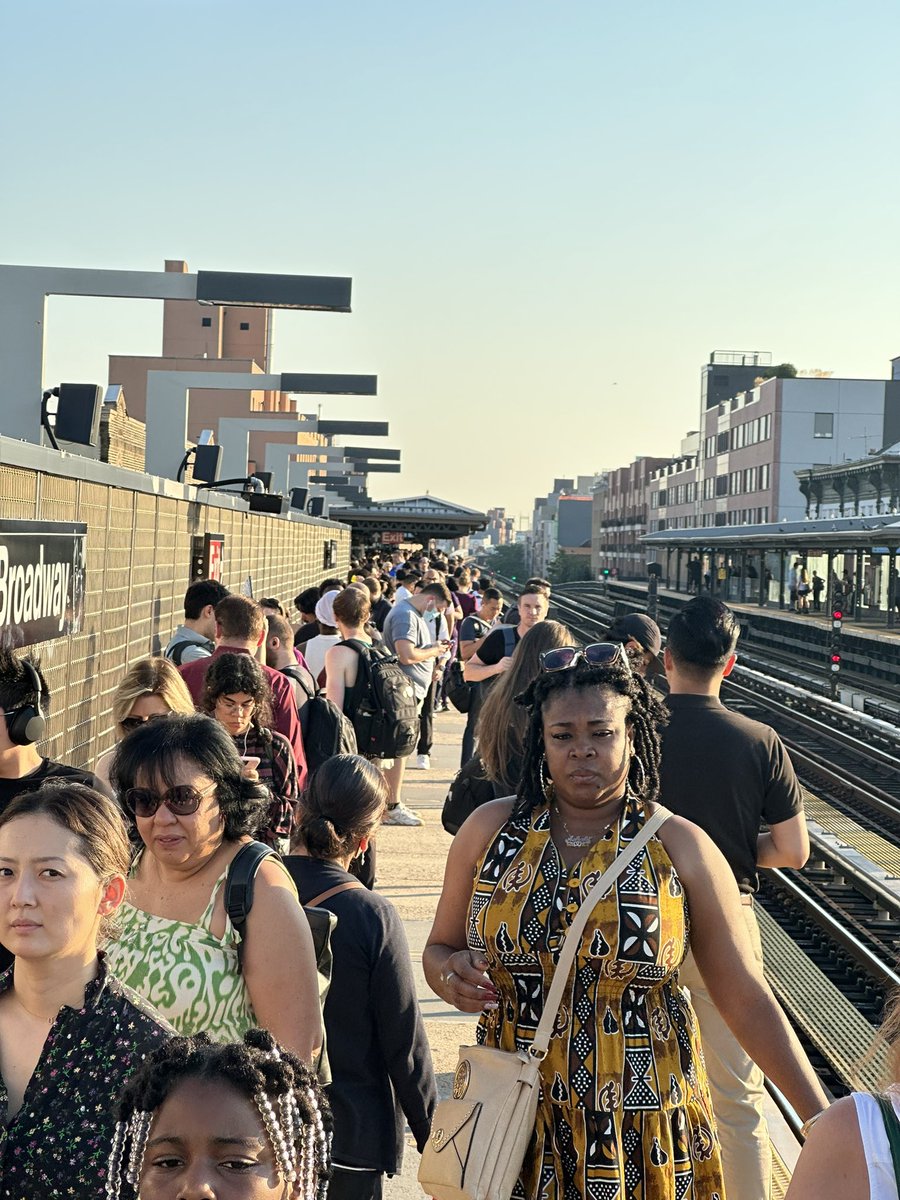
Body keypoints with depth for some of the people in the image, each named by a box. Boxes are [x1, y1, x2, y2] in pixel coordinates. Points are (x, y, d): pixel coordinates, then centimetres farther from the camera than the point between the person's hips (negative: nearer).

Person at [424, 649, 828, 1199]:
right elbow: (439, 950, 9)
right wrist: (453, 973, -14)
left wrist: (824, 1119, -9)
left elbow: (748, 999, -5)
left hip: (643, 1132, -1)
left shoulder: (680, 847, -7)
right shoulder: (490, 829, -2)